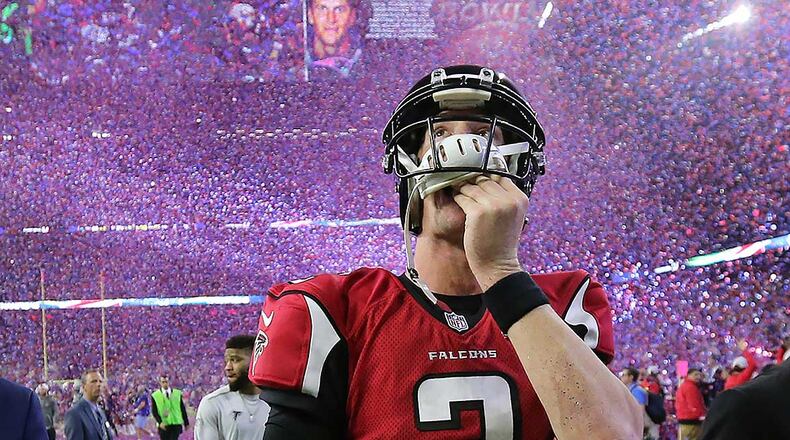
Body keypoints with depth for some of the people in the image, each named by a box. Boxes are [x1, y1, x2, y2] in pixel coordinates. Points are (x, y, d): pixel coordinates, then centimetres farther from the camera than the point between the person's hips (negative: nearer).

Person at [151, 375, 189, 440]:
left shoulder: (177, 393, 5)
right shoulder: (155, 395, 1)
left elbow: (183, 409, 9)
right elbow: (154, 411, -4)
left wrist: (186, 423, 9)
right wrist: (160, 422, -17)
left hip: (176, 424, 0)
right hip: (163, 425, 0)